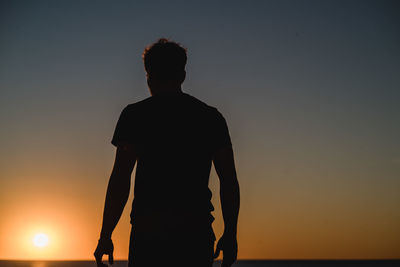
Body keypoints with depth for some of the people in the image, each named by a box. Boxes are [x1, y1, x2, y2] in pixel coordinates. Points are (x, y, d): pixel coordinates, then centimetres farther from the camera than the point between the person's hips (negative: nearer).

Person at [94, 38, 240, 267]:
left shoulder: (135, 114, 2)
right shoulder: (211, 117, 11)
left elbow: (120, 179, -6)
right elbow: (229, 181, 7)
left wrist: (106, 236, -2)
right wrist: (230, 234, 13)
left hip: (149, 230, -2)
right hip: (197, 232, 3)